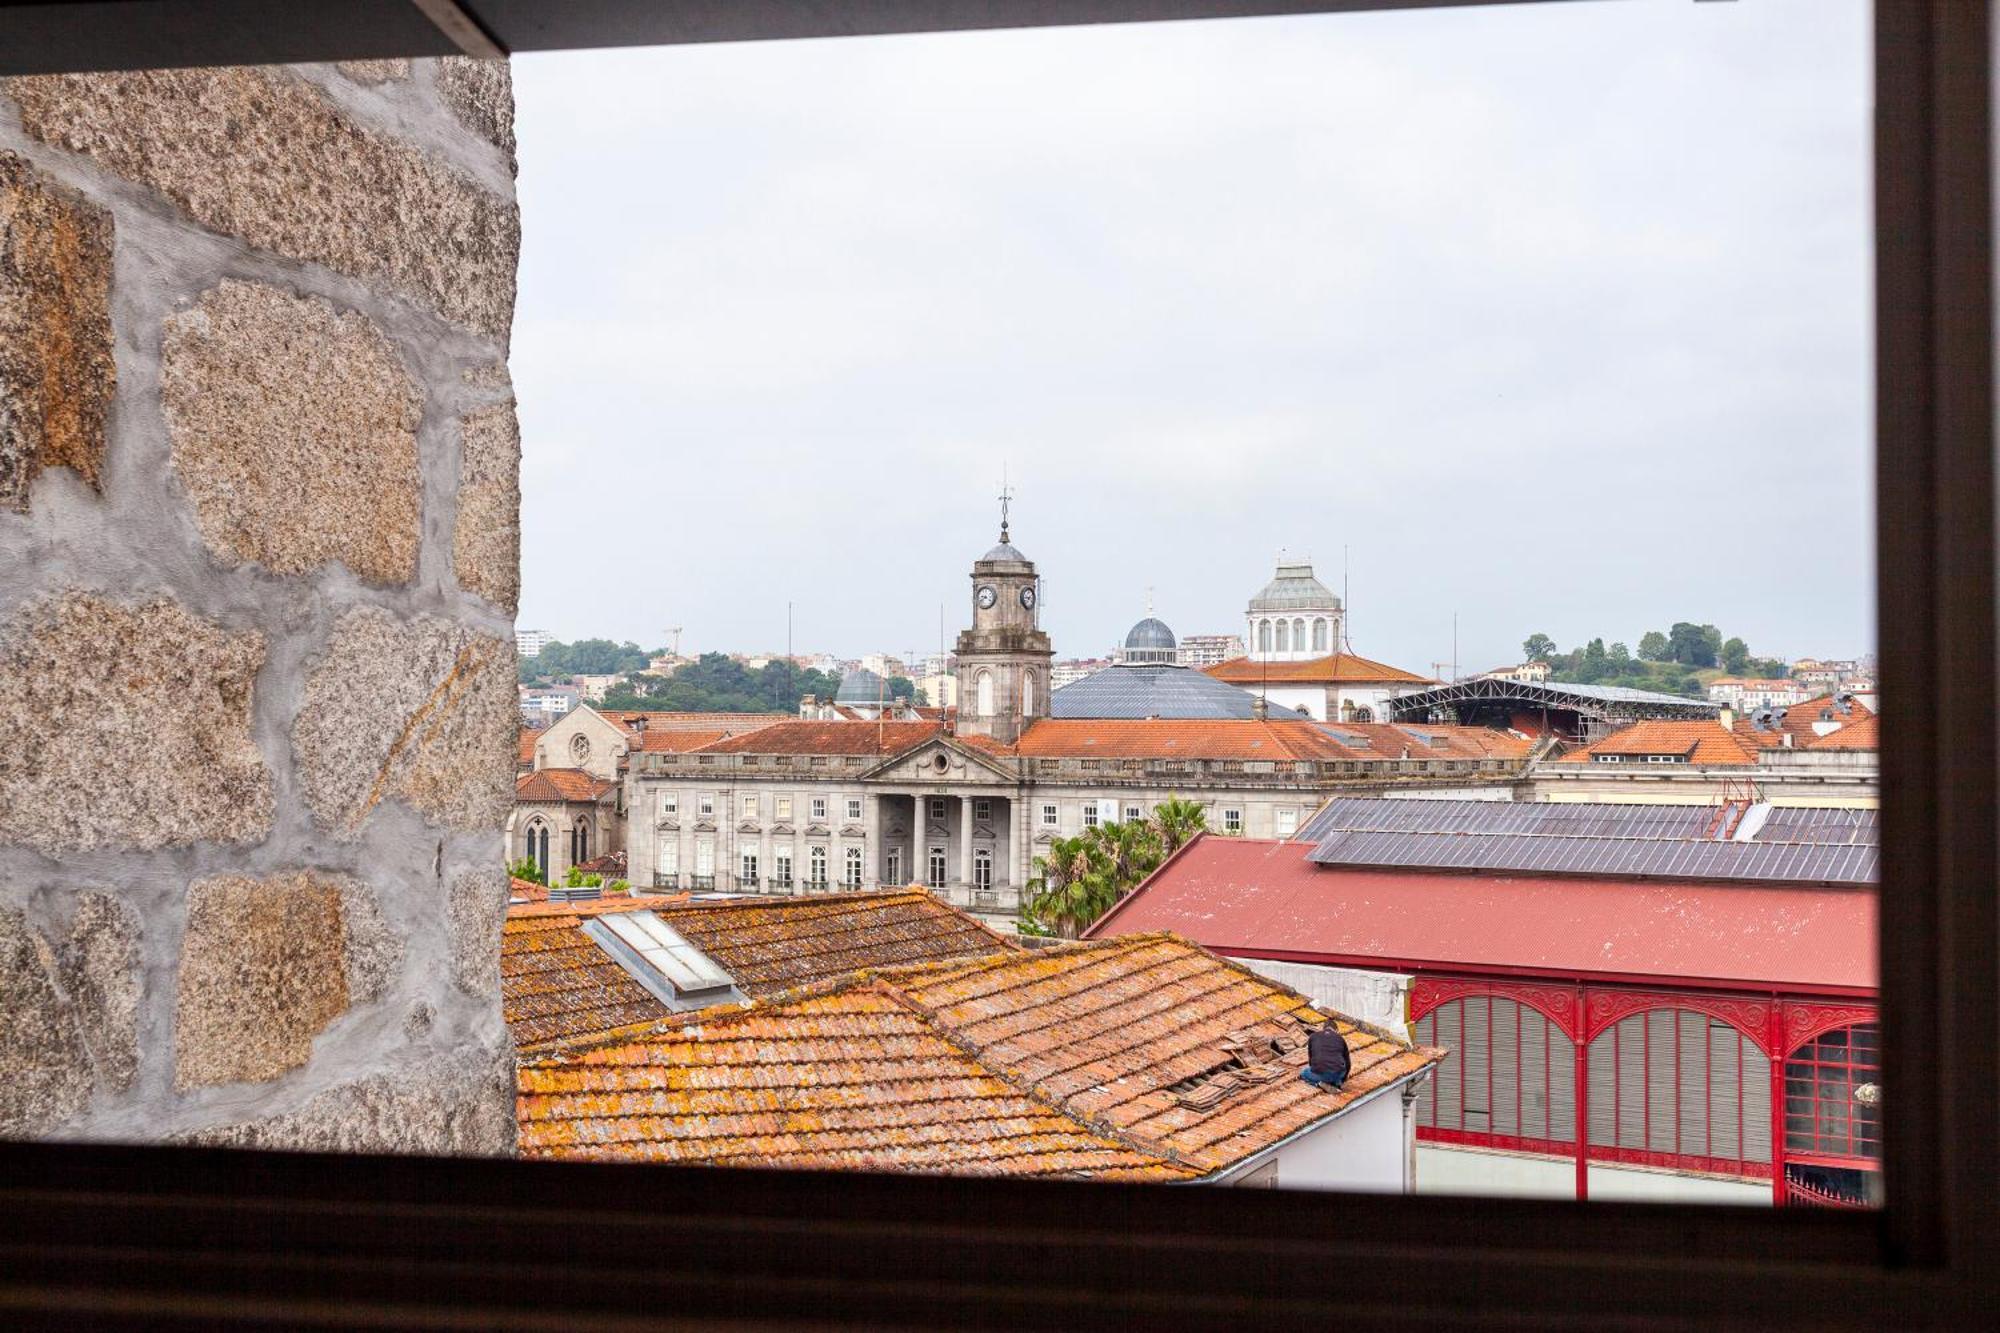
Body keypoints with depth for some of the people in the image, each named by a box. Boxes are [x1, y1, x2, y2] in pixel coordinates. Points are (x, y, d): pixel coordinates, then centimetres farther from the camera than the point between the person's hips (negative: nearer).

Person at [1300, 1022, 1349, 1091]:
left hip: (1320, 1074, -2)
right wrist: (1343, 1079, 45)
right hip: (1338, 1074, 2)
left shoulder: (1313, 1037, 18)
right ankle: (1336, 1082, 11)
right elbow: (1347, 1061, 27)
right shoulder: (1340, 1039, 19)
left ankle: (1321, 1083, 4)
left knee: (1303, 1073, 30)